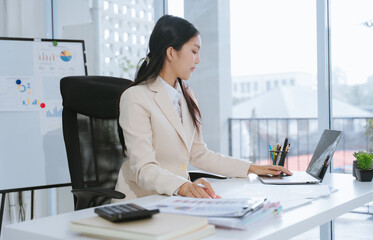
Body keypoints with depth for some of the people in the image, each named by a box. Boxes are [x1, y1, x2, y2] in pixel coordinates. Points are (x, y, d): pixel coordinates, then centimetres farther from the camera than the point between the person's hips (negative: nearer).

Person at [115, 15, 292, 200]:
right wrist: (183, 186, -38)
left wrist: (252, 168, 11)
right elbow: (143, 169, -20)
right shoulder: (135, 98, -11)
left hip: (176, 199, 7)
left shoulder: (186, 95, 14)